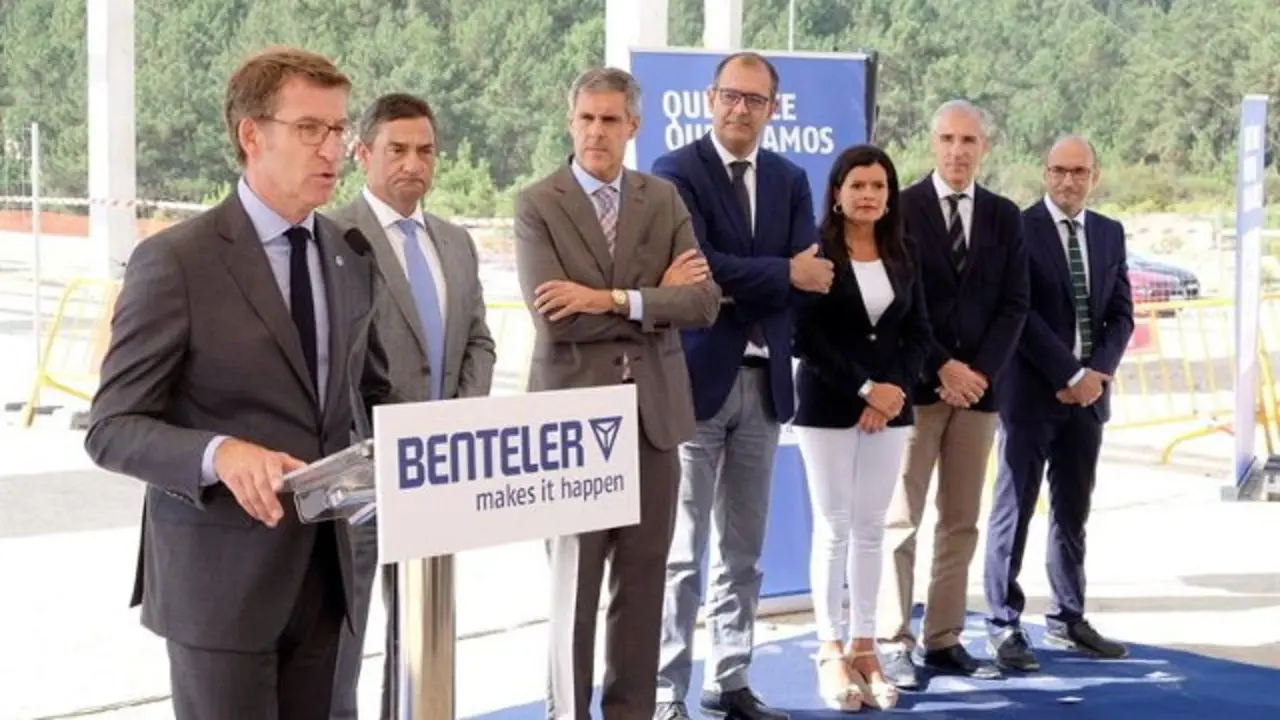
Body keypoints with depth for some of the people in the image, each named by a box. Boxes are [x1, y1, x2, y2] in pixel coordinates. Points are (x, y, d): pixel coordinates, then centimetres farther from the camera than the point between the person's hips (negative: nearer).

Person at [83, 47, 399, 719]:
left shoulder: (350, 255, 8)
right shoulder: (174, 260, -12)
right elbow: (113, 428, -13)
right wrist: (220, 453, -31)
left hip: (324, 569, 6)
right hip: (220, 575, -6)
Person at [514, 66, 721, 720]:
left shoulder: (665, 201, 8)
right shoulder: (537, 205, -2)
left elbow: (704, 302, -4)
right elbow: (554, 319, -15)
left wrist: (613, 299, -15)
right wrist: (657, 297, -9)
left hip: (653, 412, 3)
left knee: (642, 583, 9)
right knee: (573, 585, 3)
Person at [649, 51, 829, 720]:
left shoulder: (790, 179, 12)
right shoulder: (676, 171, -5)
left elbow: (812, 276, -1)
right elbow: (697, 265, -18)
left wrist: (735, 284, -14)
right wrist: (783, 273, -13)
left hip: (764, 381, 6)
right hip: (697, 377, -6)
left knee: (744, 548, 12)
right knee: (682, 548, -4)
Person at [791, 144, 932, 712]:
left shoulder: (903, 254, 9)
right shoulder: (816, 251, -5)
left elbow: (919, 333, 9)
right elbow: (806, 337, -11)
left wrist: (893, 389, -7)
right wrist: (864, 388, -14)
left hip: (890, 404, 4)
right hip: (828, 405, -4)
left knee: (871, 528, 6)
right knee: (834, 527, -1)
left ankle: (863, 648, 12)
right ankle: (831, 653, 4)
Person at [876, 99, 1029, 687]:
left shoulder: (1004, 216, 10)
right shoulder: (901, 209, -1)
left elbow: (1014, 304, 6)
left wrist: (980, 371, -8)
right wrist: (942, 368, -12)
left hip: (979, 385, 4)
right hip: (915, 384, -4)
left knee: (961, 522, 6)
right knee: (900, 520, -5)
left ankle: (945, 641, 12)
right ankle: (893, 643, -2)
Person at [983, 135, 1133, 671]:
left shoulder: (1110, 234, 11)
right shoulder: (1019, 228, -6)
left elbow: (1121, 314, 10)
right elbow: (1020, 313, -12)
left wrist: (1098, 372, -6)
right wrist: (1070, 375, -14)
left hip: (1089, 390, 5)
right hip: (1032, 390, -5)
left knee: (1073, 511, 11)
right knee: (1015, 509, -2)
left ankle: (1068, 620, 19)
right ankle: (1004, 625, 4)